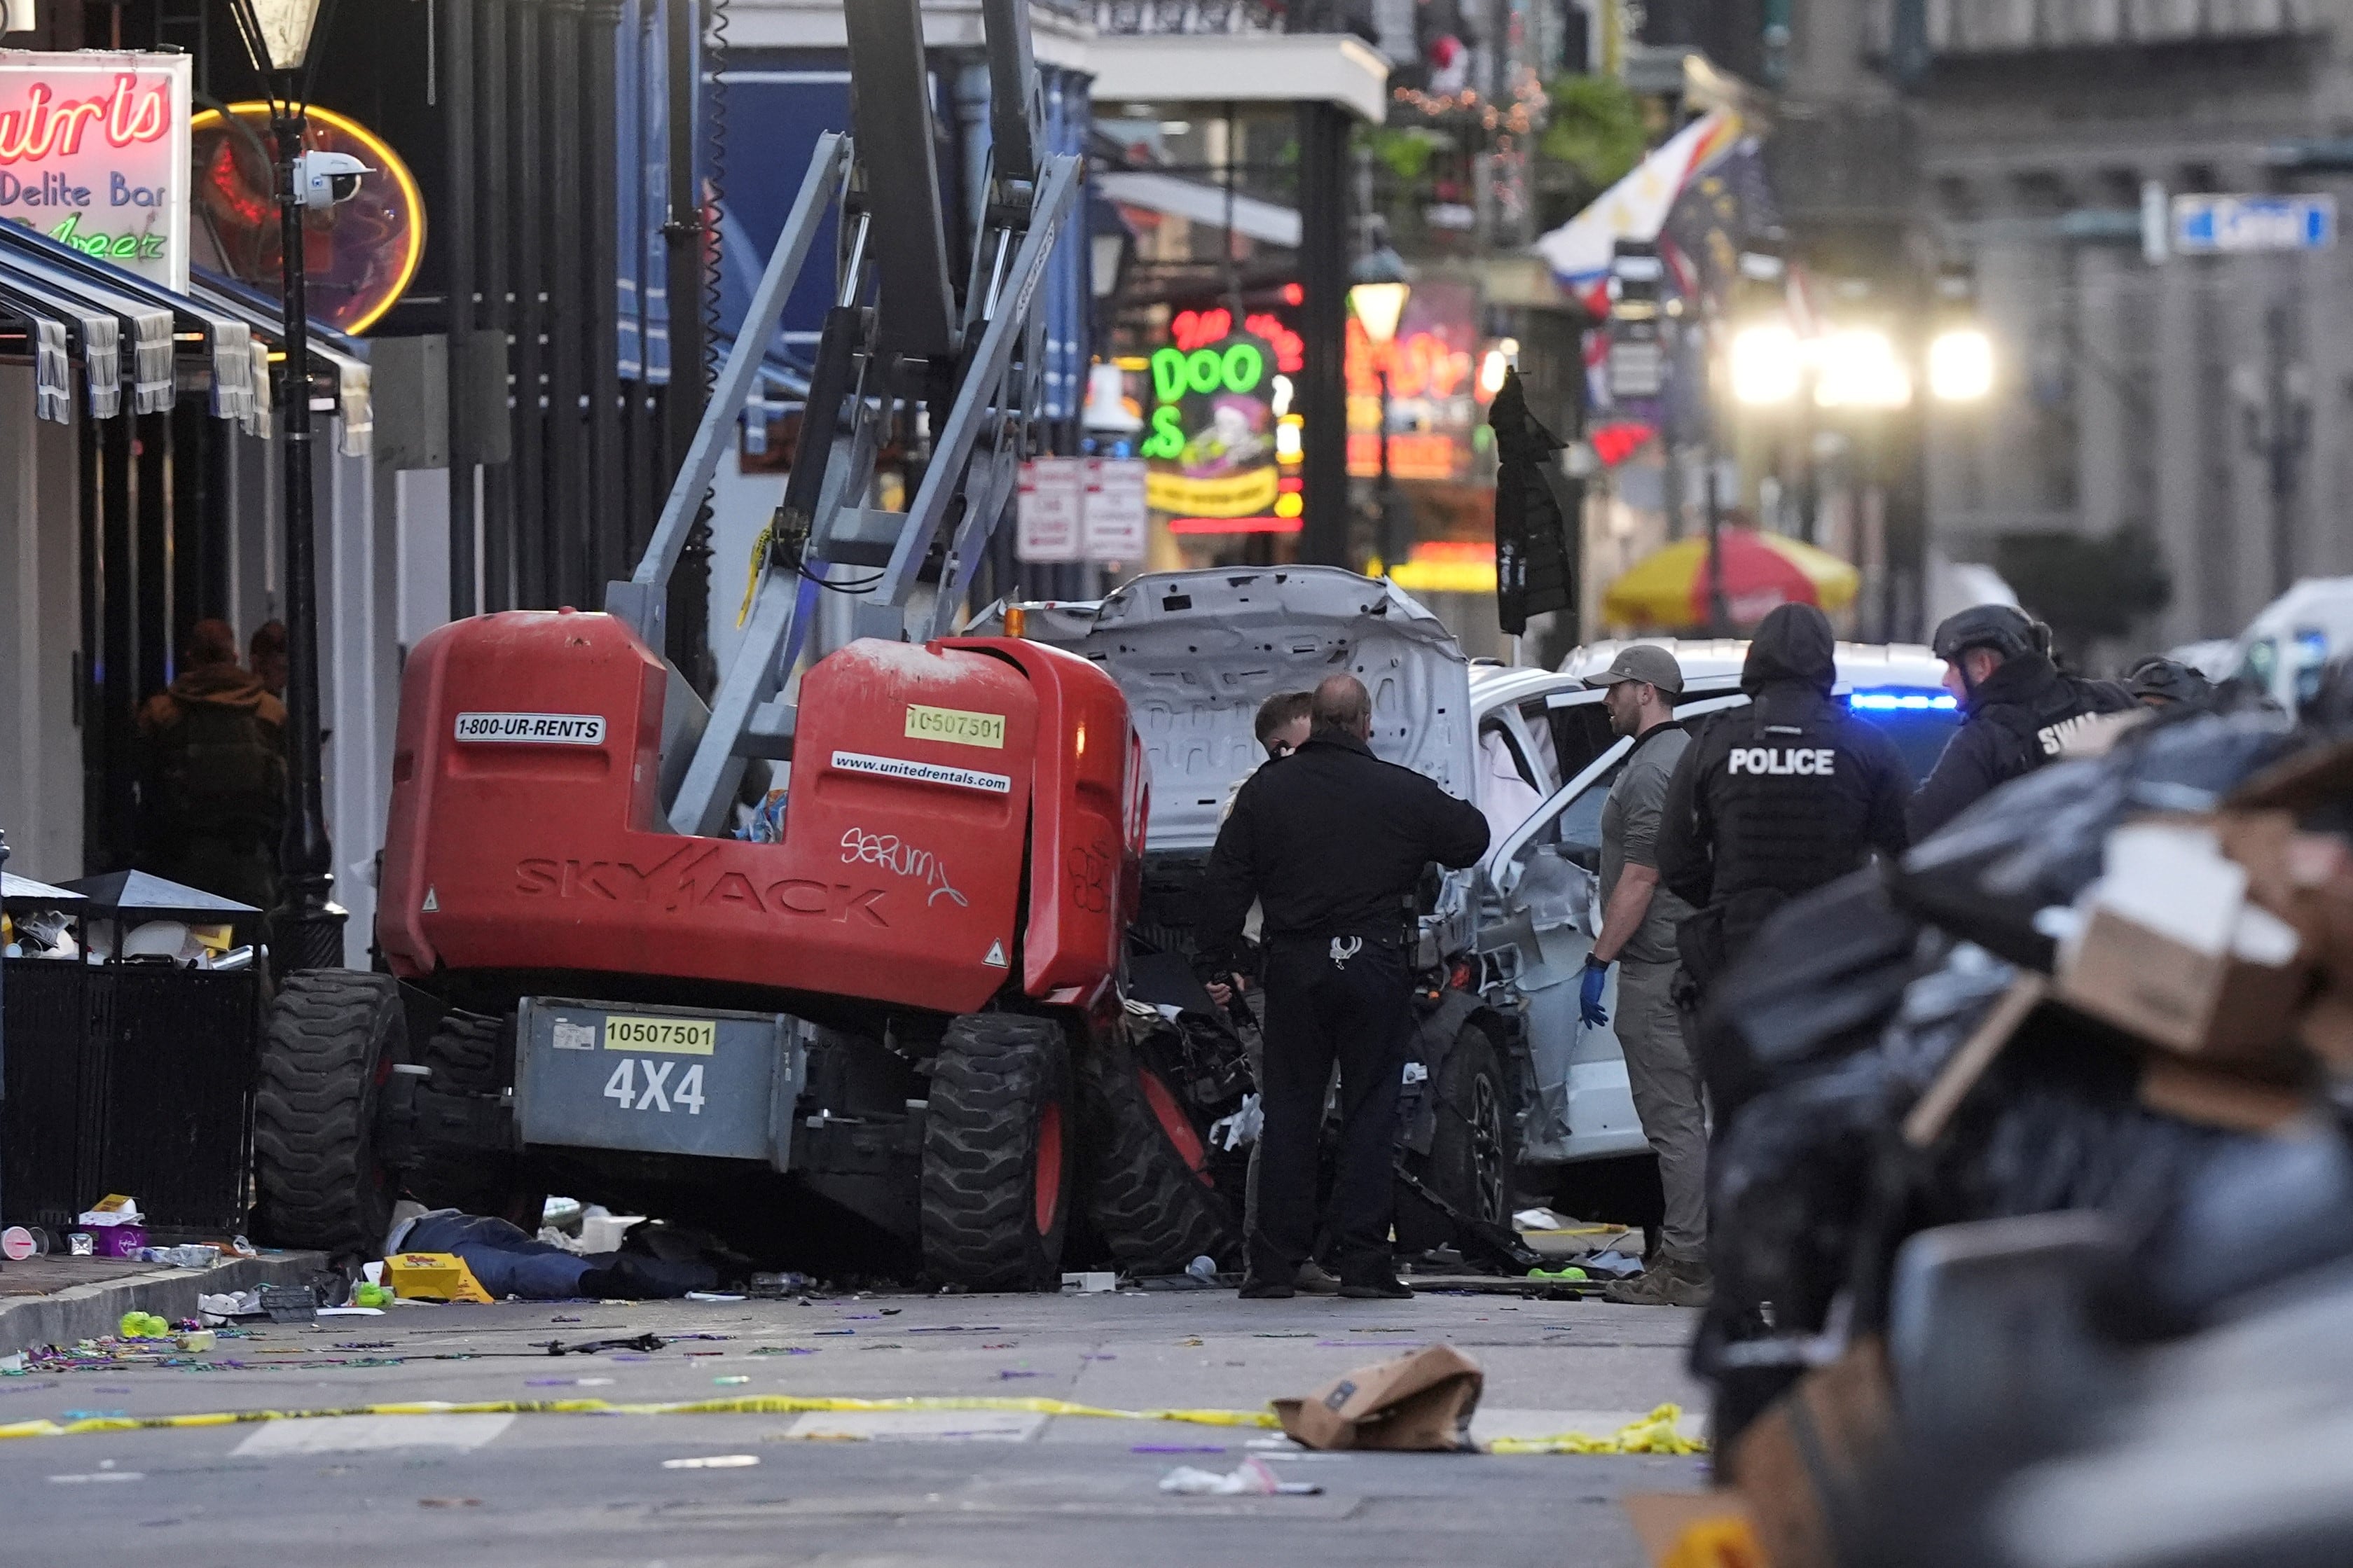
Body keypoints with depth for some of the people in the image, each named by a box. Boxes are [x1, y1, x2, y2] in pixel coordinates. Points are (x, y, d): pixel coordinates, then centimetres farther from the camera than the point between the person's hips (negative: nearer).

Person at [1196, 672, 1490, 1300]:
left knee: (1288, 1113, 6)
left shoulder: (1266, 790, 2)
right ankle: (1363, 1260, -2)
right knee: (1371, 1112, 3)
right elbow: (1471, 838, 10)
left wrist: (1217, 963, 11)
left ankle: (1274, 1264, 5)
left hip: (1295, 967, 2)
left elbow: (1224, 885, 3)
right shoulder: (1403, 793, -3)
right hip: (1376, 966, -2)